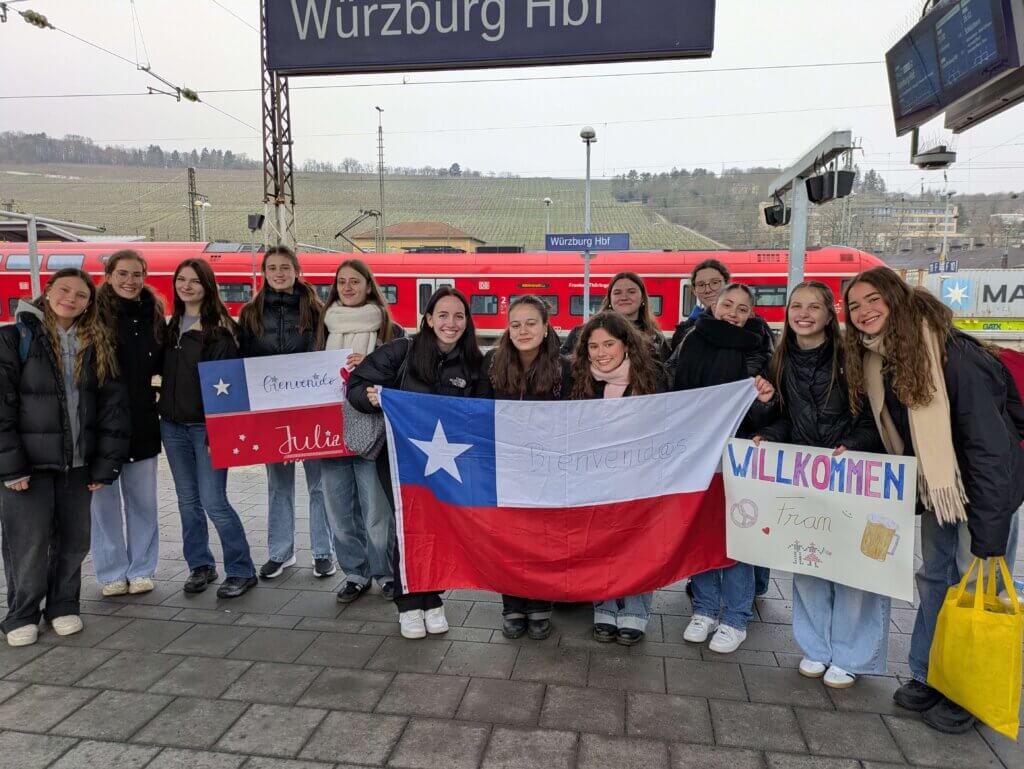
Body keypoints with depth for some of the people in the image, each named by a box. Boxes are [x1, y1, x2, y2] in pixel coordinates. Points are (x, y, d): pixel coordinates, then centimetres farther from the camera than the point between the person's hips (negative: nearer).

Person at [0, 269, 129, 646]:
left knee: (74, 539, 9)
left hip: (77, 462, 4)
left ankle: (63, 606, 27)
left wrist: (106, 463, 1)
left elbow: (112, 405, 6)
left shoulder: (97, 345, 7)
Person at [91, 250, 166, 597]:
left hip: (142, 422, 3)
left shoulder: (153, 315, 6)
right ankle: (112, 573, 20)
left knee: (143, 500, 9)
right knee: (105, 500, 6)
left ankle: (141, 569, 22)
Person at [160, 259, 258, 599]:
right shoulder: (172, 325, 13)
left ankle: (241, 571, 6)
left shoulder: (220, 327, -7)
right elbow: (166, 372, 18)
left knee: (213, 501, -8)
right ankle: (200, 566, 25)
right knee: (188, 500, 11)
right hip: (173, 425, 6)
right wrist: (164, 407, 9)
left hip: (206, 426, -6)